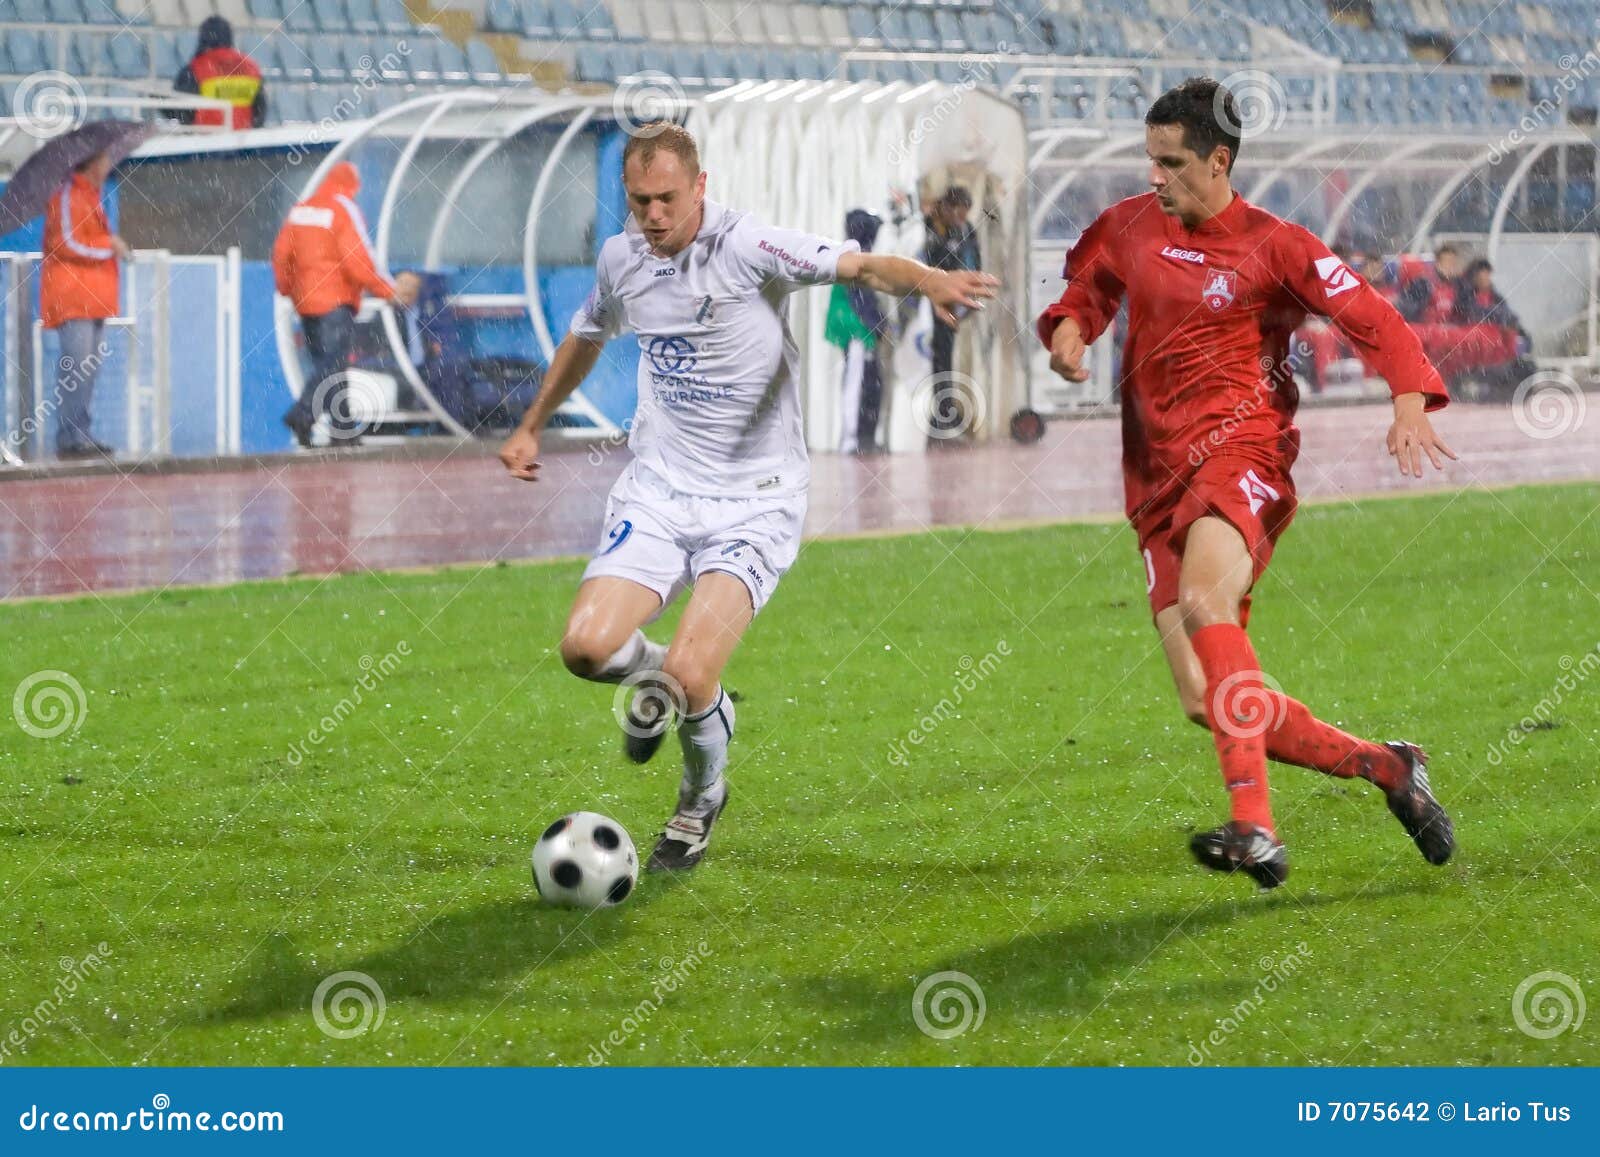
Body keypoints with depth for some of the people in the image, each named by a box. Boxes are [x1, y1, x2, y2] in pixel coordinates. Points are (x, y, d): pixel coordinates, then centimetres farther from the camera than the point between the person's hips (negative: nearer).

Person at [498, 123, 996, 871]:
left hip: (753, 500, -4)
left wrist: (927, 280, -51)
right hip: (658, 490, 5)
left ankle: (702, 798, 15)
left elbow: (859, 266, -30)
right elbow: (586, 338, 26)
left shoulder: (749, 247, -15)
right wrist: (531, 428, 35)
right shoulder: (620, 261, 3)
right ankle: (653, 679, 22)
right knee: (587, 647, -17)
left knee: (690, 677, -20)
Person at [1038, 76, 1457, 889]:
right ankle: (1386, 768, 16)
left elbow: (1374, 321, -4)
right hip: (1157, 477, 6)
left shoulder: (1274, 245, -2)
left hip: (1240, 453, -6)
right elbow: (1090, 282, 30)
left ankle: (1255, 831, -43)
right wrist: (1070, 327, 7)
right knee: (1210, 707, -3)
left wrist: (1409, 403, -22)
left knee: (1204, 601, -37)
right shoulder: (1131, 226, 12)